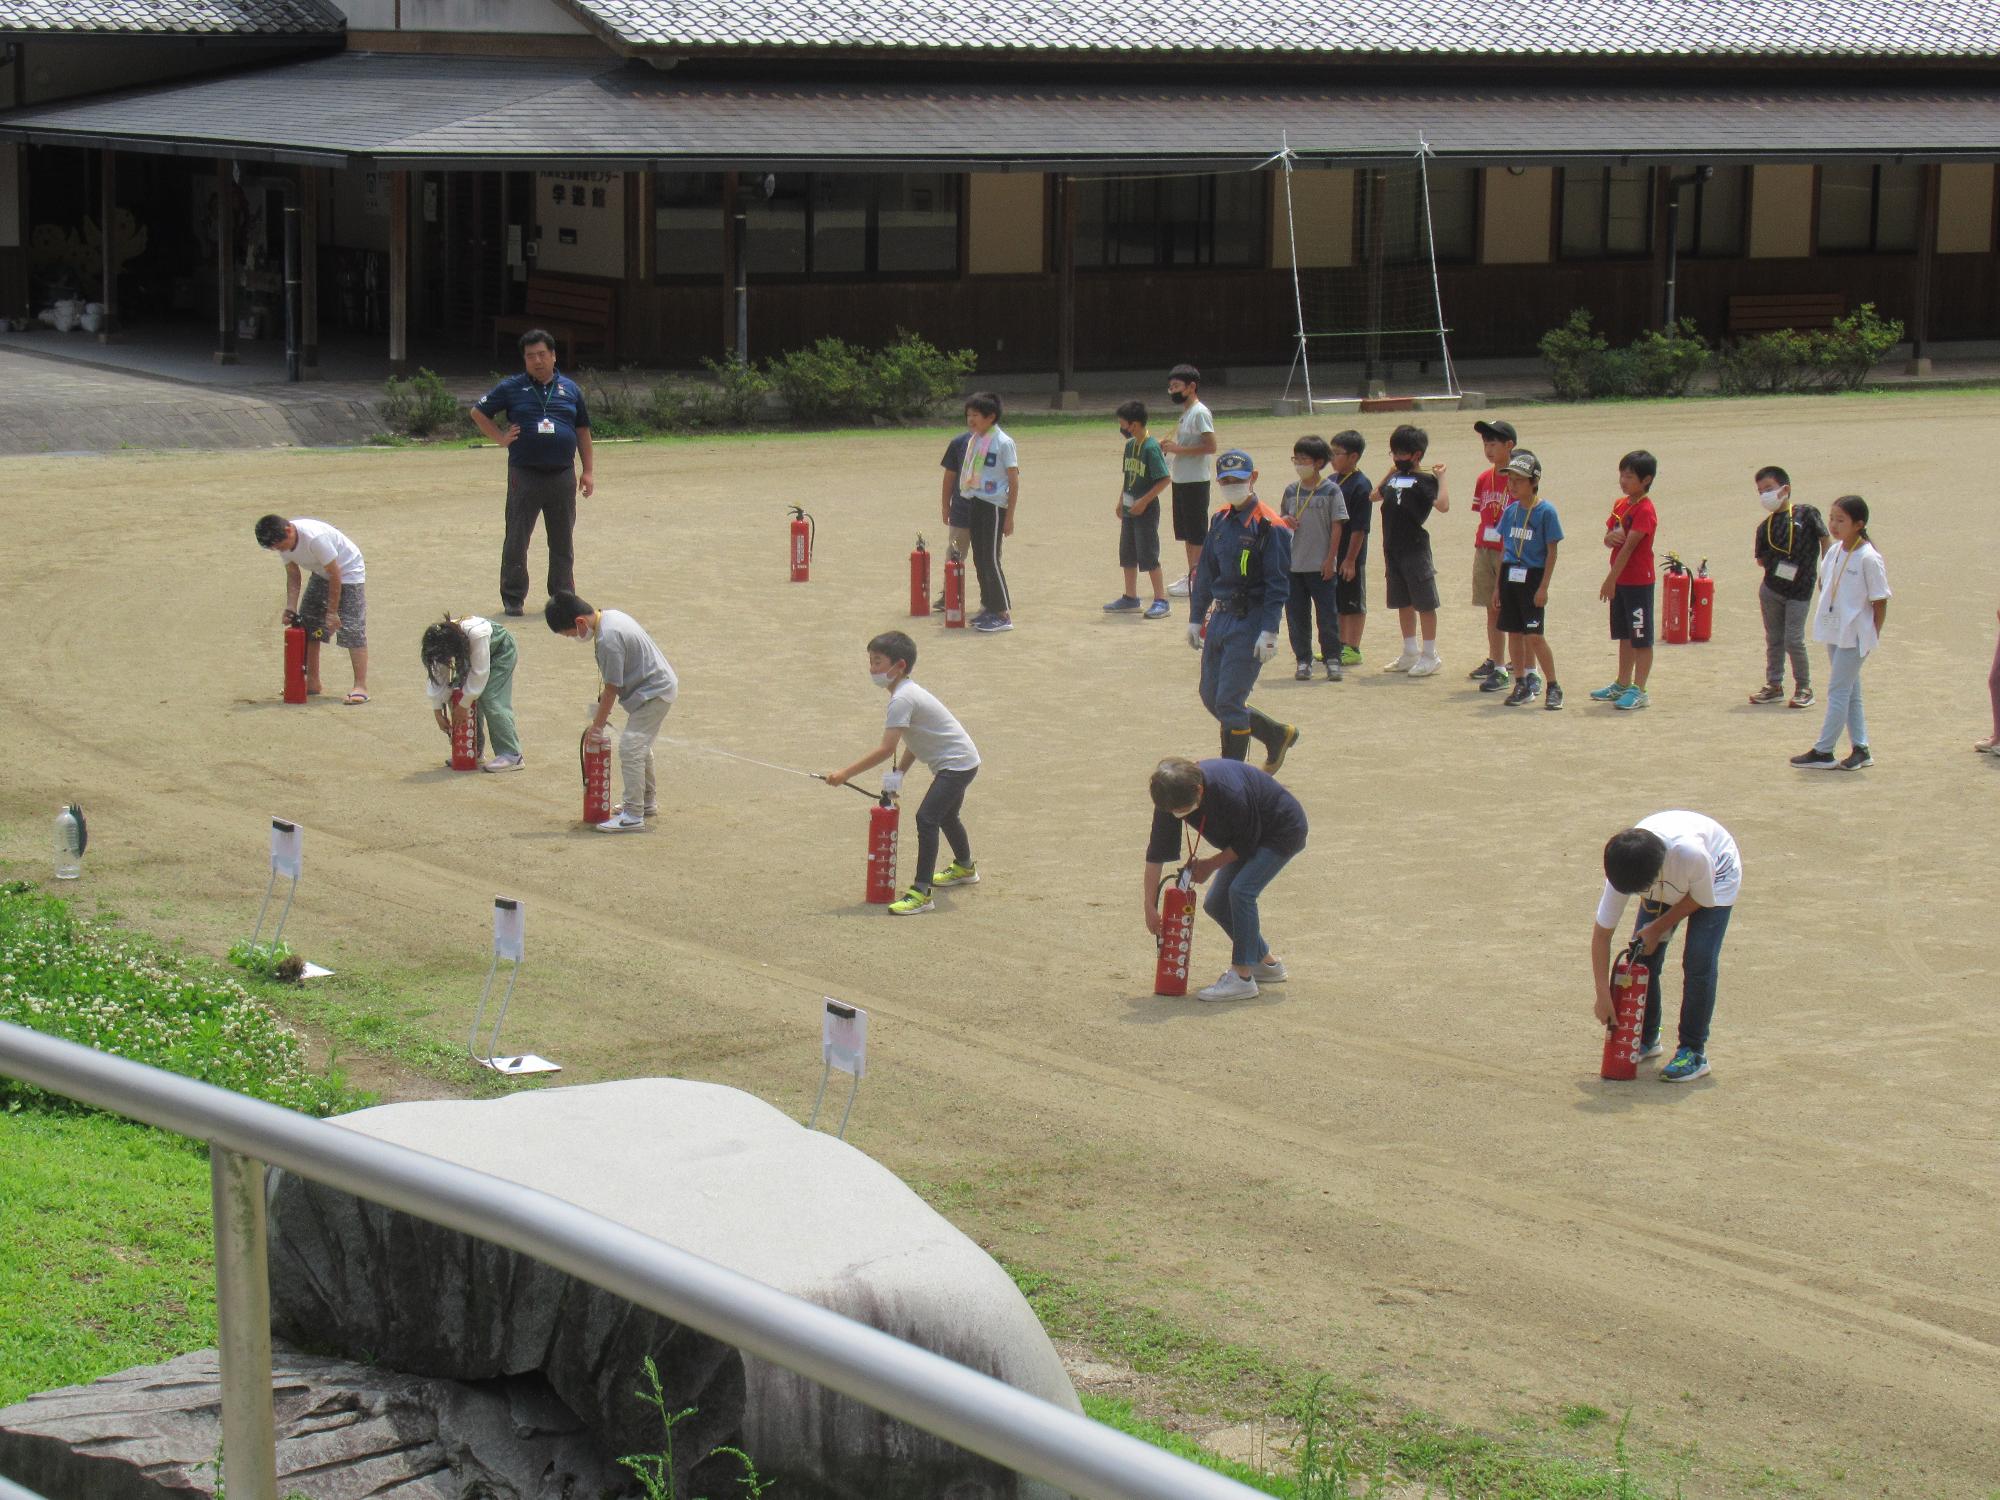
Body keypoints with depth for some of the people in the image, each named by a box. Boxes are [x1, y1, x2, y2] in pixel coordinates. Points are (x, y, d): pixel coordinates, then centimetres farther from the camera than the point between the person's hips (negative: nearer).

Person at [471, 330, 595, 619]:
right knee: (517, 539, -1)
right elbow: (478, 412, 11)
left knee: (563, 541, 8)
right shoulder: (511, 388, 3)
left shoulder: (570, 389, 10)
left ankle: (563, 595, 19)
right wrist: (500, 438, 0)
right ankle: (513, 598, 7)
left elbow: (582, 431, 16)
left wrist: (588, 471, 12)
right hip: (524, 474, -2)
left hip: (563, 475, 2)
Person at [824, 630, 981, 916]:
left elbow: (886, 749, -29)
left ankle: (921, 893, -25)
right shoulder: (907, 692, 8)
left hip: (957, 764, -11)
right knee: (945, 815, 32)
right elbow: (914, 742, 11)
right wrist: (899, 772, 0)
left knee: (926, 818, -22)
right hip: (962, 761, 11)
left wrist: (845, 774, -28)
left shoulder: (902, 699, -24)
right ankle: (965, 868, 58)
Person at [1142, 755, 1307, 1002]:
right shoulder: (1173, 796, -19)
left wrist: (1211, 864, -11)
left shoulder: (1230, 794, -40)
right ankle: (1267, 963, 23)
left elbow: (1246, 843, -23)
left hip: (1283, 831, -8)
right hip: (1248, 837, 8)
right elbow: (1156, 853, -12)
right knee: (1216, 904, 5)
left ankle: (1242, 977, -21)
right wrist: (1150, 908, -12)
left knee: (1241, 890, -26)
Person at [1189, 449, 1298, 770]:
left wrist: (1269, 632, -20)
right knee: (1211, 697, 13)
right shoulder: (1221, 521, 10)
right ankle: (1277, 735, 31)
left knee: (1229, 701, -8)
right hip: (1221, 620, 8)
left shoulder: (1269, 527, -12)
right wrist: (1196, 618, 17)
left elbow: (1278, 585, -15)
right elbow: (1205, 573, 17)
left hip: (1251, 623, -8)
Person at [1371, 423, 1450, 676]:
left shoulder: (1424, 481, -9)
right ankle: (1410, 653, 24)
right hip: (1393, 550, 8)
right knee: (1403, 603, 14)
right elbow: (1374, 495, 31)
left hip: (1416, 550, -8)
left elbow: (1443, 505, -25)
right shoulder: (1393, 480, 11)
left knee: (1424, 603, -1)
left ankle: (1430, 655, 6)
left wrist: (1441, 477, -19)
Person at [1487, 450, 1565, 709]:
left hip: (1532, 576, -6)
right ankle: (1522, 686, 18)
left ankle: (1553, 687, 0)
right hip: (1509, 576, 6)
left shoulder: (1546, 511, -8)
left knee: (1534, 635, -10)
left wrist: (1544, 586, -13)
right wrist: (1498, 585, 13)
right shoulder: (1510, 511, 9)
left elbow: (1552, 551, -8)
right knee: (1514, 633, 8)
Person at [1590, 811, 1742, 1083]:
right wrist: (1603, 996, -26)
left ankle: (1693, 1052, -8)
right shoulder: (1624, 868, -32)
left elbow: (1701, 898, -22)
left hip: (1715, 875, -4)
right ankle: (1646, 1039, 15)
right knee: (1642, 956, -5)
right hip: (1668, 885, 4)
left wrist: (1658, 928, -20)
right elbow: (1602, 933, -24)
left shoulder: (1690, 853, -46)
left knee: (1698, 961, -17)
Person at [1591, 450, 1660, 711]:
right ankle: (1622, 684, 28)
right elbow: (1608, 539, 13)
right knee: (1625, 636, 18)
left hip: (1639, 582, -9)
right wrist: (1610, 537, -13)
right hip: (1620, 581, 9)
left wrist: (1611, 579, -23)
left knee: (1641, 638, -2)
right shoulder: (1620, 504, 11)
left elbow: (1629, 546, -21)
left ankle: (1638, 690, 0)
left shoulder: (1645, 510, -17)